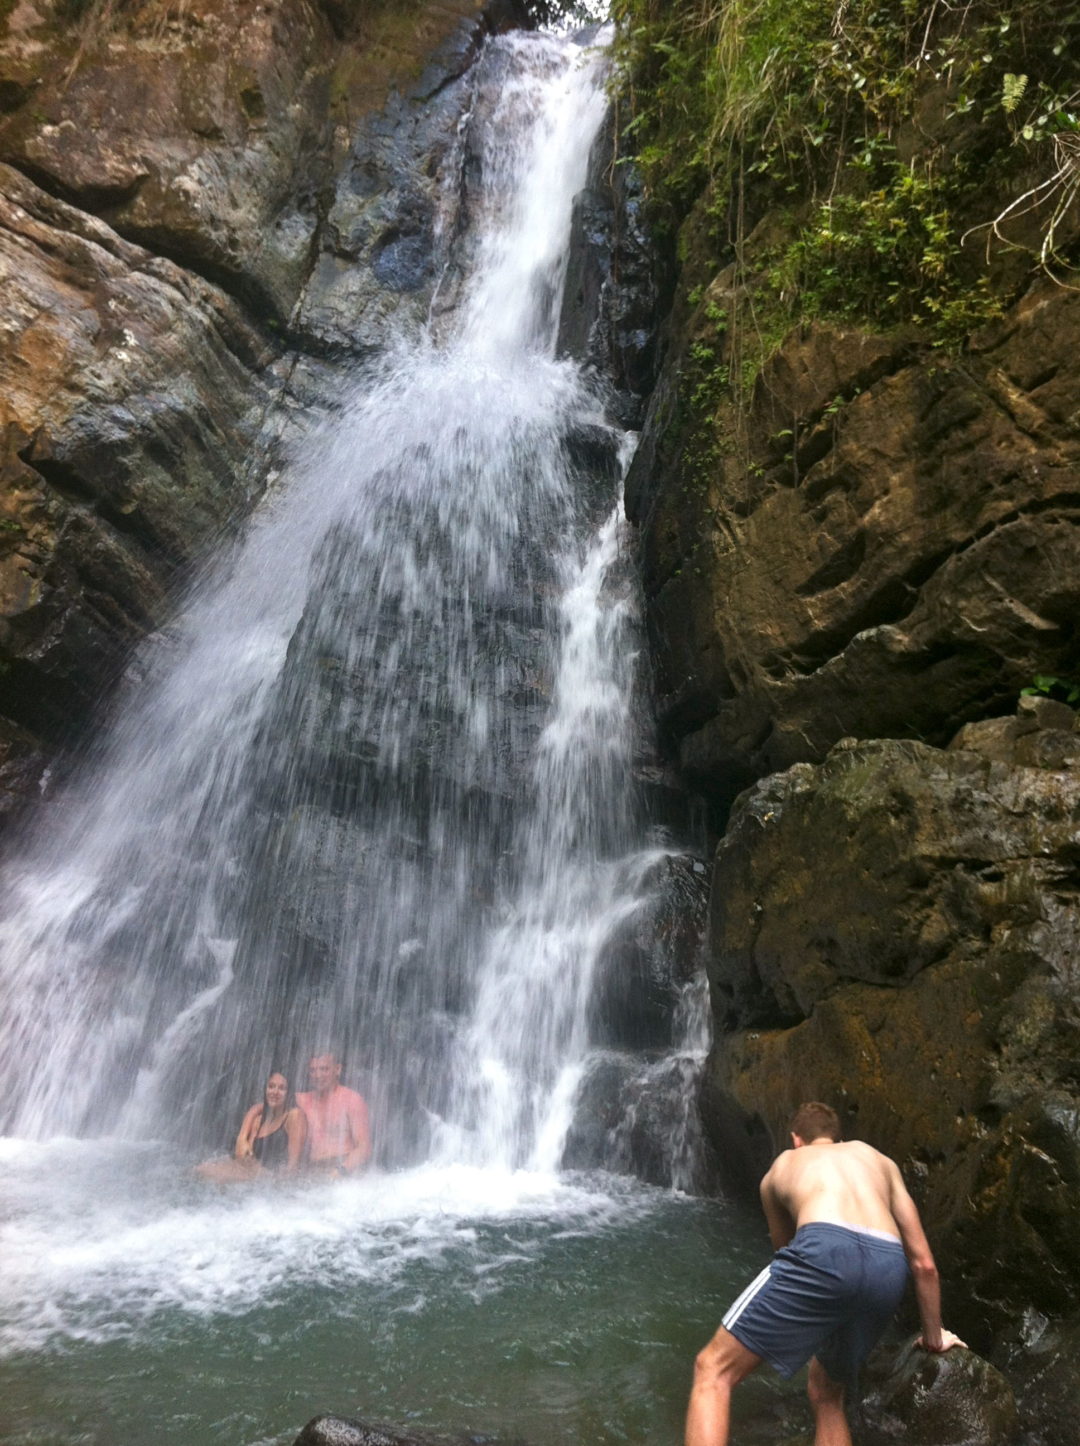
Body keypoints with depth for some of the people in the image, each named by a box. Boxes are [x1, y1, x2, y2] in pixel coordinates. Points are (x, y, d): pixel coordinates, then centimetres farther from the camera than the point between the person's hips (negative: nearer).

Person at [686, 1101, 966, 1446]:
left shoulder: (780, 1167, 33)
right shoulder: (880, 1161, 37)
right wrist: (934, 1337, 49)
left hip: (825, 1248, -4)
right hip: (888, 1268, 4)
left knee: (713, 1370, 4)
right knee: (826, 1394, 28)